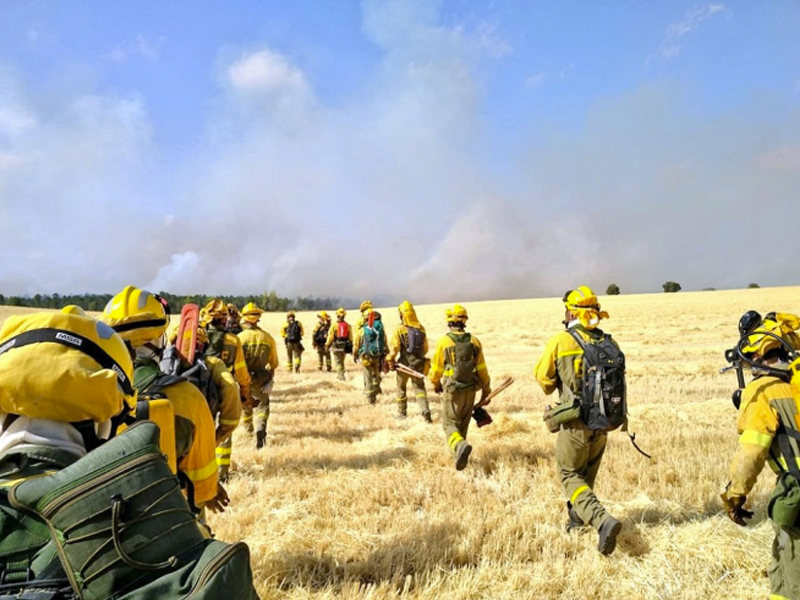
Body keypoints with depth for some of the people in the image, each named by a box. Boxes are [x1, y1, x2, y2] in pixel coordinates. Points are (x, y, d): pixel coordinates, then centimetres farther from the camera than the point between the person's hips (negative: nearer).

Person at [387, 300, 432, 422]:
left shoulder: (400, 329, -12)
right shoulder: (421, 328, 1)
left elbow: (394, 348, -14)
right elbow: (425, 348, 9)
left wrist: (390, 362, -2)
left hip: (404, 363, -3)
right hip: (418, 364, 3)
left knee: (401, 388, 17)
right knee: (420, 388, 10)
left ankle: (402, 412, 28)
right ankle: (425, 411, -10)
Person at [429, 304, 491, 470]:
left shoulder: (443, 341, -11)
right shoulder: (474, 341, -2)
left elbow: (436, 368, -2)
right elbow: (482, 369, 2)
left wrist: (435, 384, 19)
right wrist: (486, 391, 14)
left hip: (452, 390, -4)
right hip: (470, 390, 4)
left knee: (450, 423, 4)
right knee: (463, 423, 20)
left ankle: (460, 445, -23)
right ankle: (458, 451, 29)